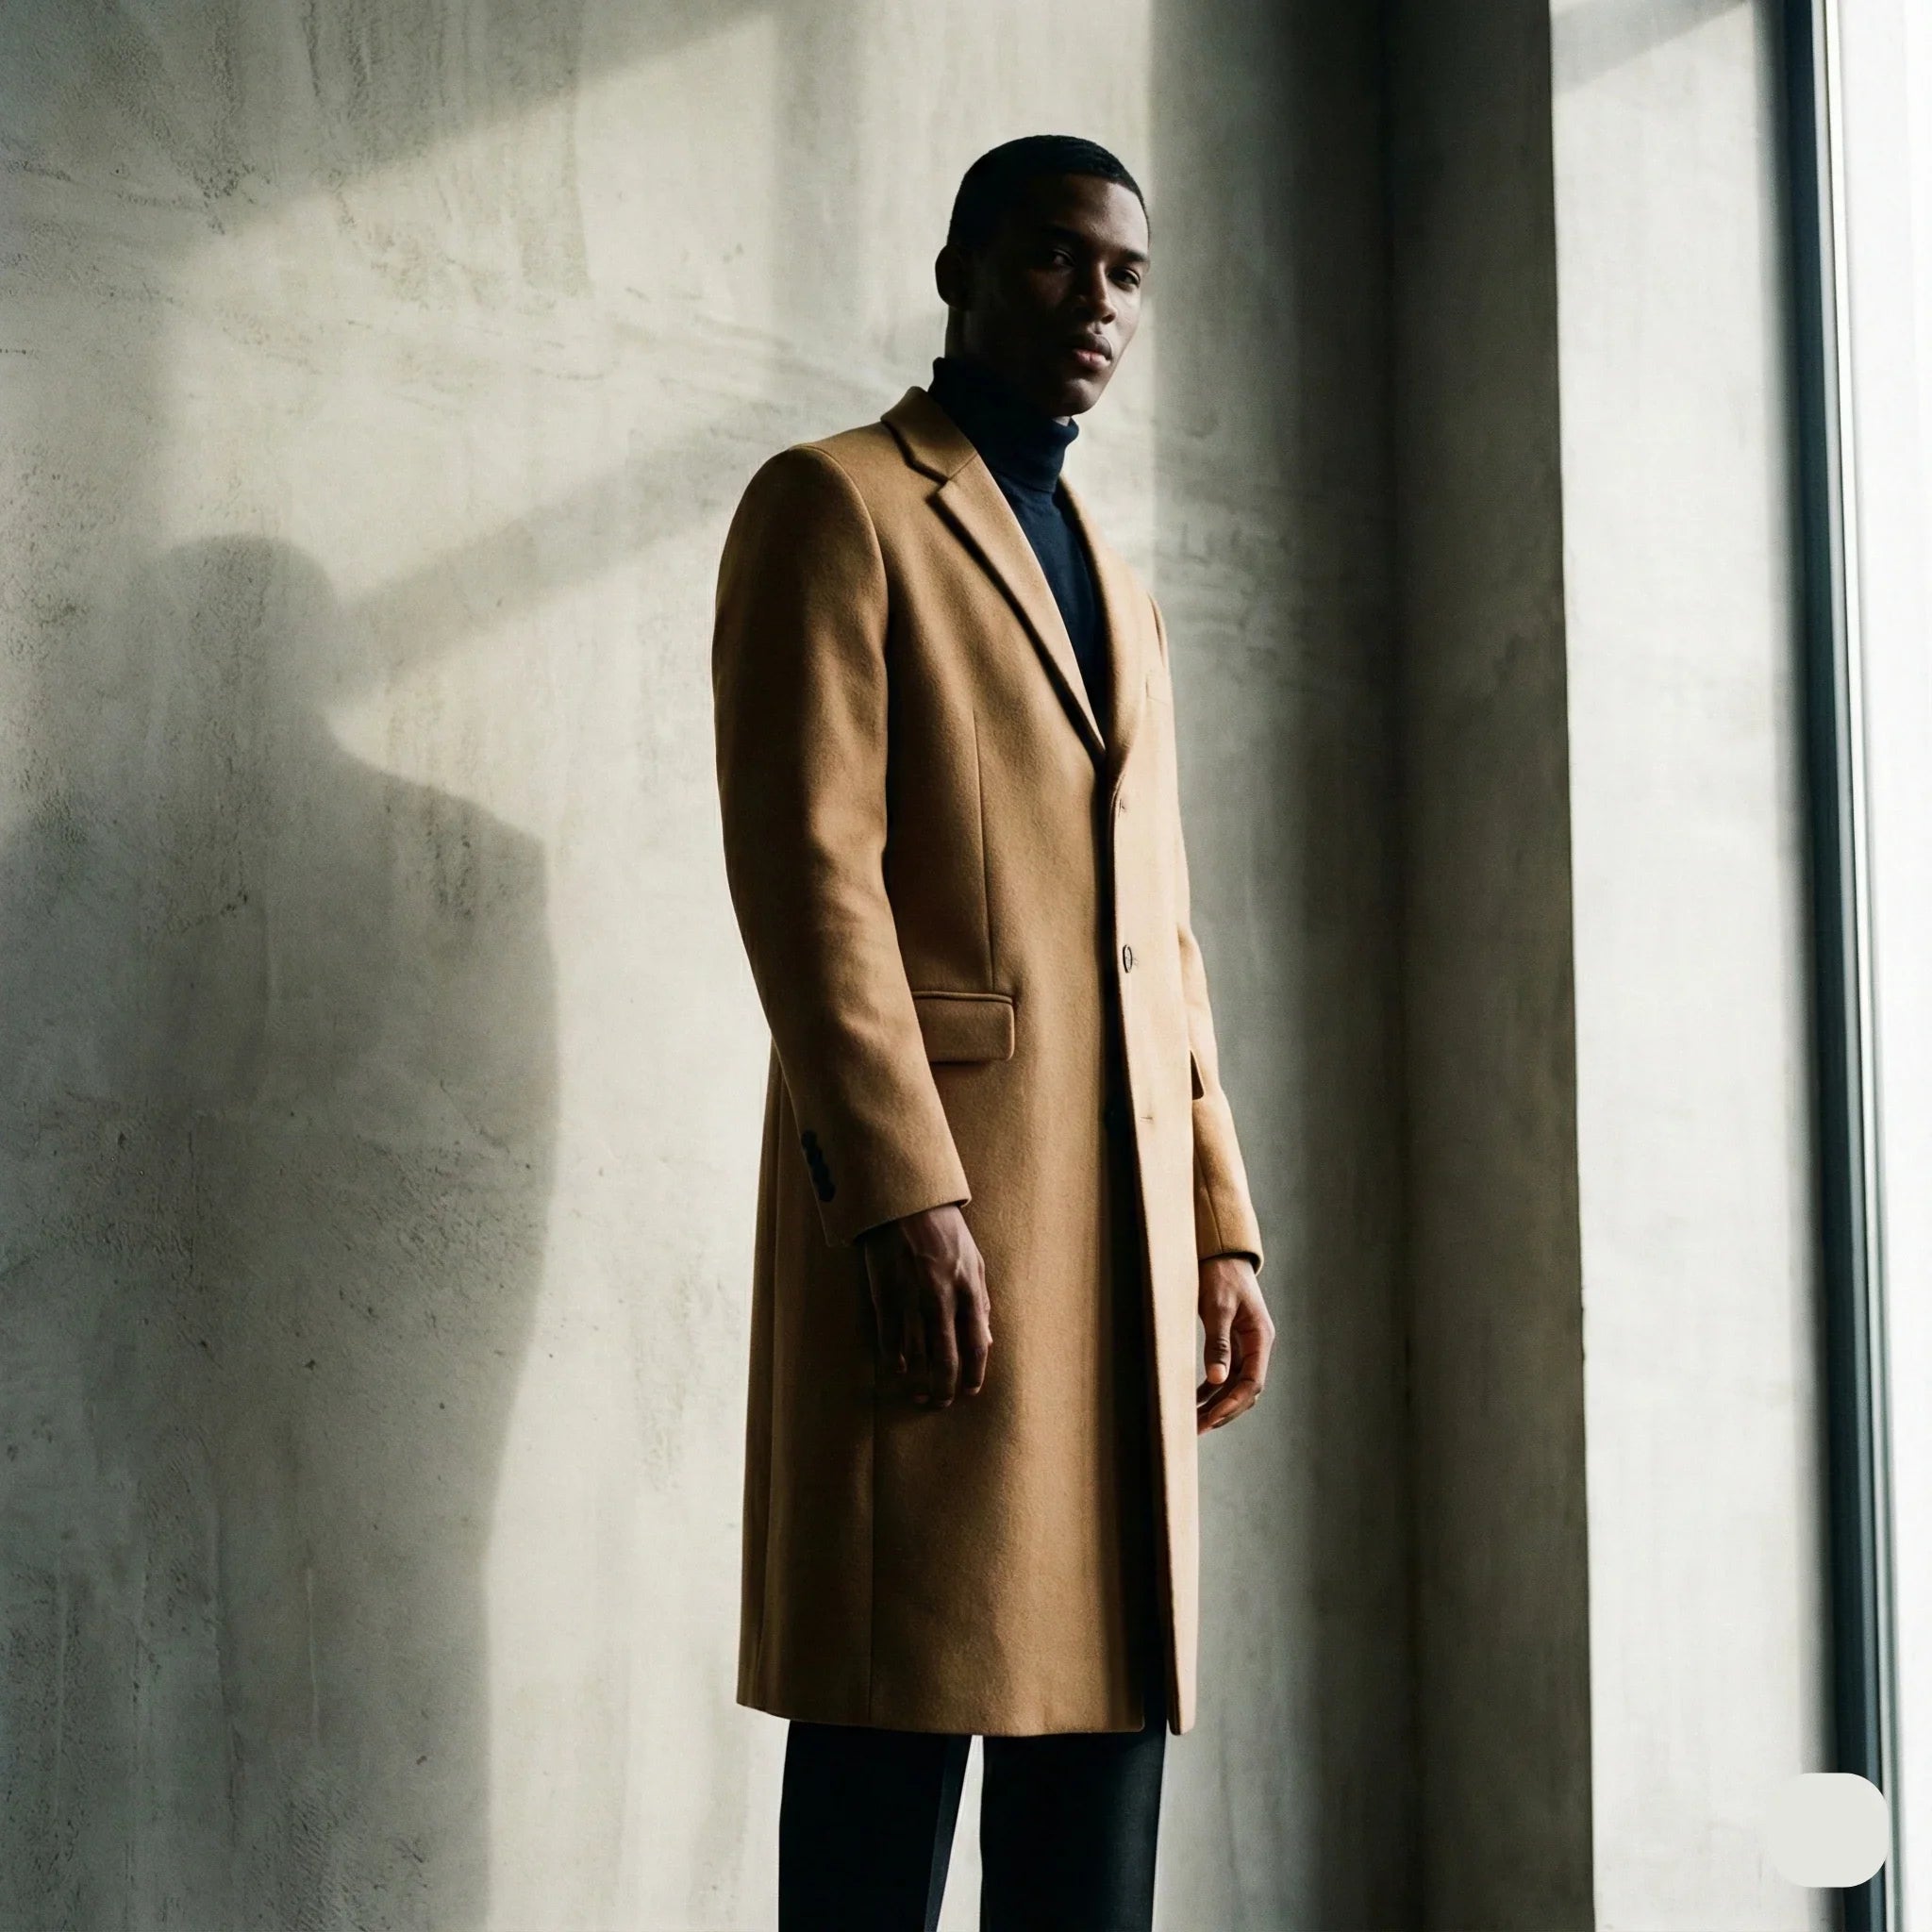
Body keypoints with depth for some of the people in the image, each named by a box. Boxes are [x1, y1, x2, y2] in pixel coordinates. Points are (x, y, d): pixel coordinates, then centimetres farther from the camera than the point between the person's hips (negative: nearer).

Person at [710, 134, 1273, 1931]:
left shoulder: (1122, 594, 26)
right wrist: (902, 1191, -19)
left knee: (1102, 1713, 6)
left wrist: (1222, 1225, 13)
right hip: (935, 1201, -7)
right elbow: (803, 860, -10)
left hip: (1125, 1235, 7)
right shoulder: (832, 504, 3)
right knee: (897, 1735, -6)